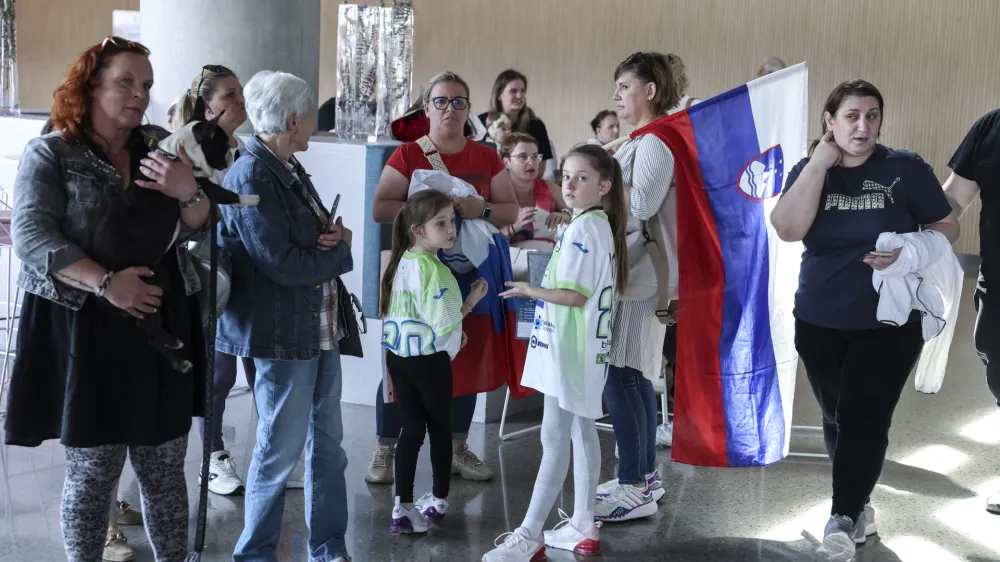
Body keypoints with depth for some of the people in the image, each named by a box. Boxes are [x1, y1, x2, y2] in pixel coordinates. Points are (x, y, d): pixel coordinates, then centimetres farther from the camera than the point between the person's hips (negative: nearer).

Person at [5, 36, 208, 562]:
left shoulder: (160, 146, 10)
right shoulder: (50, 153, -2)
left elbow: (198, 227, 9)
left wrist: (188, 192, -14)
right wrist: (106, 283, -23)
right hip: (88, 331, -4)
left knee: (165, 470, 10)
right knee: (91, 473, 4)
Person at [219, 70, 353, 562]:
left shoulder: (288, 168, 9)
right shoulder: (250, 177, -18)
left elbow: (318, 235, 14)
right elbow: (284, 263, -23)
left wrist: (335, 239, -9)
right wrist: (340, 249, -8)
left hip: (321, 330, 9)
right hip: (282, 335, -9)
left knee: (327, 443, 15)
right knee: (280, 450, 3)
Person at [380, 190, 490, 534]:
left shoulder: (401, 262, 5)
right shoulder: (433, 269, -22)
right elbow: (444, 324, -23)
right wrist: (471, 302, -7)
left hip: (398, 355, 7)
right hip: (429, 359, -7)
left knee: (411, 428, 10)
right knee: (440, 428, 13)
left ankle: (403, 508, 8)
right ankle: (438, 500, 27)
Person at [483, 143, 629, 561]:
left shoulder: (581, 229, -17)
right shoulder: (601, 226, 13)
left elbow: (576, 295, -20)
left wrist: (532, 291, -9)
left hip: (569, 349, -10)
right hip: (586, 348, 10)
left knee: (554, 440, -8)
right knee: (582, 433, 13)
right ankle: (583, 527, 21)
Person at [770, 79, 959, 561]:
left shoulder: (905, 168, -7)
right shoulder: (809, 170, -1)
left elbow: (948, 226, -1)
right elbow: (789, 229, -19)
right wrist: (821, 161, -19)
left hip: (889, 321, -3)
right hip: (819, 321, 3)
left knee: (864, 419, -12)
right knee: (837, 417, 14)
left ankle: (842, 520, -8)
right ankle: (857, 504, 32)